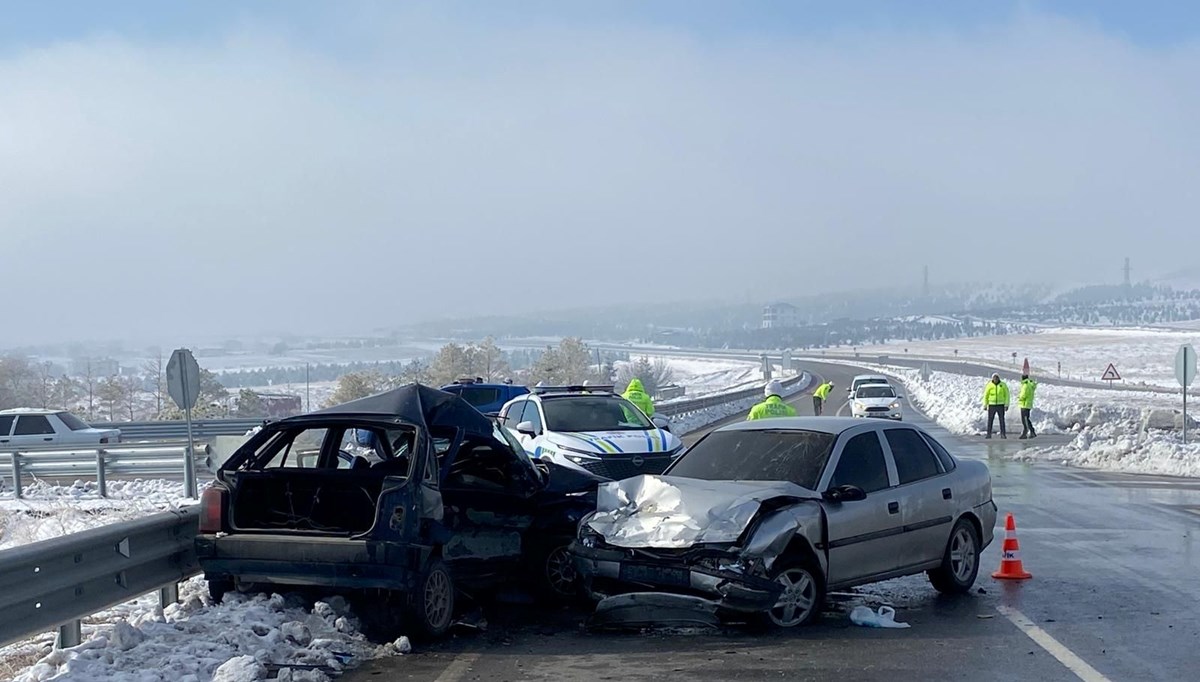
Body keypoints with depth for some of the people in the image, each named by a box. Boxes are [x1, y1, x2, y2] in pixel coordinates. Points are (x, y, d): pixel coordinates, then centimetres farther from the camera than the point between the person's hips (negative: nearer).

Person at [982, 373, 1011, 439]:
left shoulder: (1003, 385, -4)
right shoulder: (989, 385, -3)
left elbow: (1007, 395, -1)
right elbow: (985, 396, 3)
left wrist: (1006, 405, -9)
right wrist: (985, 405, -1)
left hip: (1000, 405, -1)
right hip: (992, 405, 1)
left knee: (1002, 420, -2)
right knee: (990, 420, 0)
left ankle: (1003, 434, 3)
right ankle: (989, 434, 7)